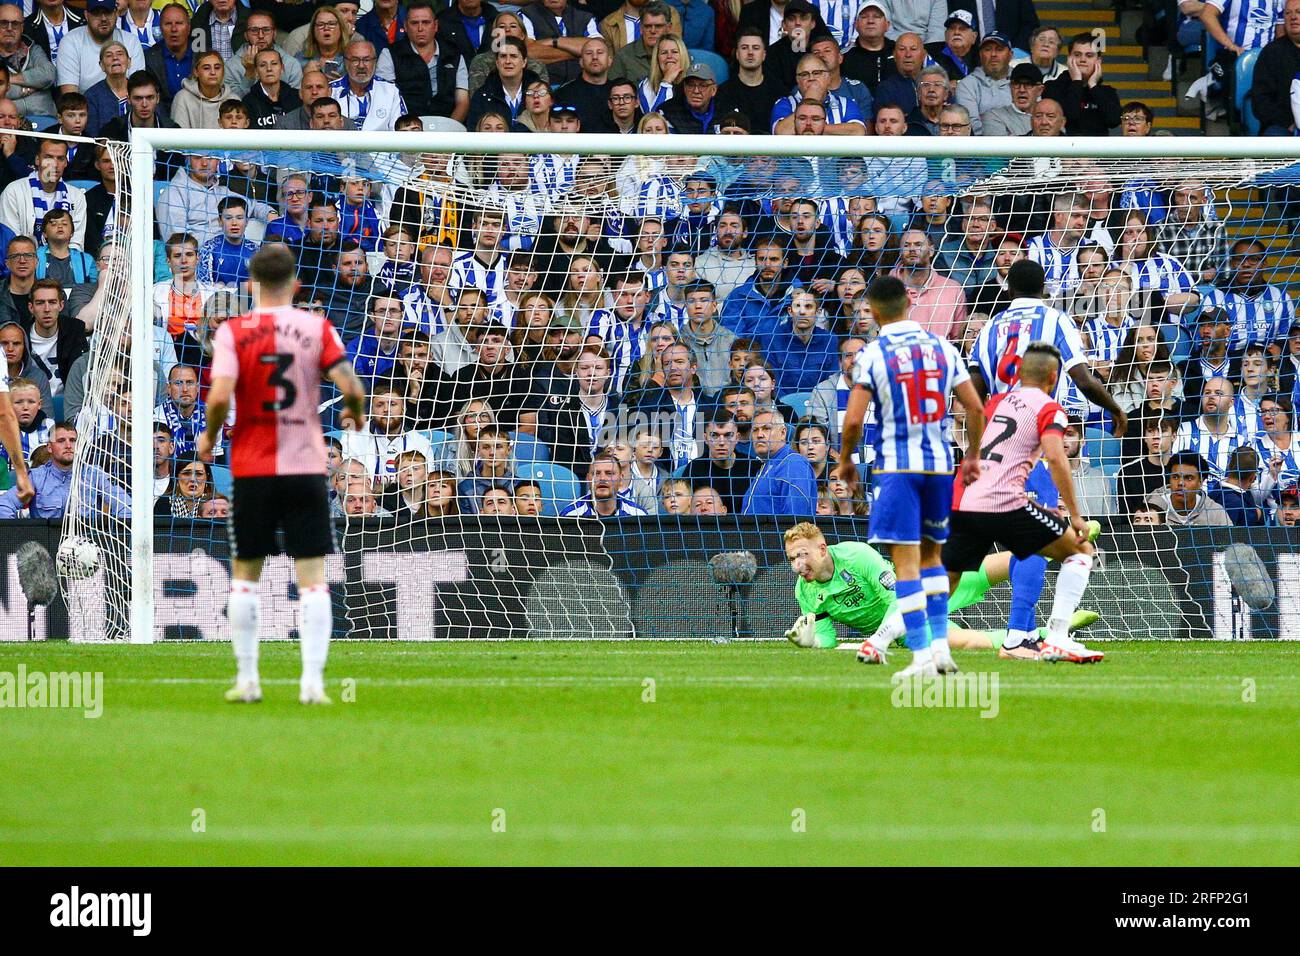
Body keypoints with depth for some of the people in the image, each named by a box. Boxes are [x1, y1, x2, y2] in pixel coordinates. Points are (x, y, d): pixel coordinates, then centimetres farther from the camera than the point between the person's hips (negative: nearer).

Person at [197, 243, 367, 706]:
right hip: (307, 467, 0)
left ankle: (247, 680, 13)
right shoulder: (317, 328, -2)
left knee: (244, 575, 13)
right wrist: (354, 414, 12)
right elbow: (351, 388, -10)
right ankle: (312, 682, -5)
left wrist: (210, 436, 3)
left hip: (252, 469, 0)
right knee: (312, 577, 2)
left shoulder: (233, 332, -4)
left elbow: (220, 395, -16)